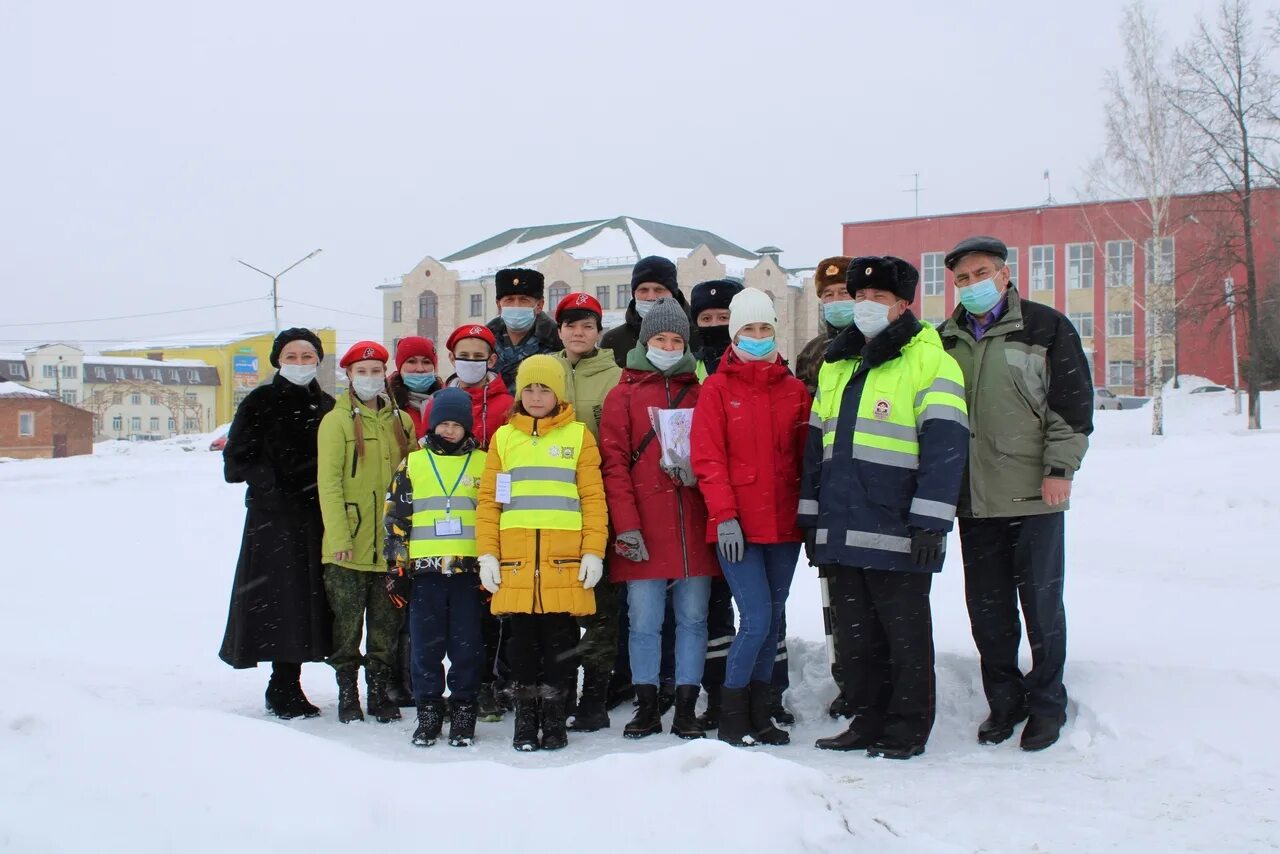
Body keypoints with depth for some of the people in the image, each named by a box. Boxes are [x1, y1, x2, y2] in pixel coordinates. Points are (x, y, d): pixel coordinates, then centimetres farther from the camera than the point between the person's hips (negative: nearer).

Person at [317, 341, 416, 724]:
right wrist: (338, 536, -15)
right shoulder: (336, 421, -2)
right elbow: (328, 482, -7)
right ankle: (347, 694, 14)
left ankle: (379, 691, 20)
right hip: (349, 547, -4)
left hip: (391, 545, 4)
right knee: (347, 624, 2)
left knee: (386, 624, 8)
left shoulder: (401, 421, 11)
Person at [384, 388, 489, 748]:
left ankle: (463, 711, 14)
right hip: (424, 571, 1)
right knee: (426, 646, 5)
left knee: (467, 646, 3)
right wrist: (396, 568, 4)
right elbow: (396, 519, 9)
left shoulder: (483, 464, 8)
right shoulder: (412, 464, 9)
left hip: (469, 570, 0)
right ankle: (428, 711, 15)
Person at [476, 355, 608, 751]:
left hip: (564, 561, -1)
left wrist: (594, 552, -5)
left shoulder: (578, 436, 6)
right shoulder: (504, 438, 11)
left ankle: (554, 716, 15)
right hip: (515, 559, 1)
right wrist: (487, 554, 1)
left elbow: (593, 499, 2)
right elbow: (488, 500, 9)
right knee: (523, 637, 6)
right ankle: (525, 717, 17)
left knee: (559, 638, 3)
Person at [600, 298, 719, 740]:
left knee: (693, 618, 3)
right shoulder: (623, 395, 8)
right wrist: (626, 525, -10)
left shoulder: (699, 393, 15)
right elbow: (614, 463, 0)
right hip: (644, 531, -2)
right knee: (644, 620, 0)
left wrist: (695, 469, -8)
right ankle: (646, 707, 10)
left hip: (693, 528, 2)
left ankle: (686, 708, 10)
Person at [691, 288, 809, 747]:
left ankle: (760, 714, 21)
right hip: (737, 527, -4)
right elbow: (708, 459, -7)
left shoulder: (794, 390, 10)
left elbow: (807, 457, 11)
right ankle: (732, 717, 6)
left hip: (783, 524, 4)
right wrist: (724, 515, -14)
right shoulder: (716, 389, -1)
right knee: (756, 619, -9)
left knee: (772, 620, 10)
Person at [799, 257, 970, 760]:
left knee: (905, 633, 5)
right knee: (854, 634, 12)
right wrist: (811, 516, 16)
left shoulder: (930, 362, -5)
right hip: (840, 528, 7)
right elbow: (817, 444, 20)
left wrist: (929, 522, -18)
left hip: (896, 531, -6)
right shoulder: (836, 364, 17)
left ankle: (908, 728, 15)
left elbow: (945, 445, -12)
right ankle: (866, 721, 24)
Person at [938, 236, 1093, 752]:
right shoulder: (946, 340, 12)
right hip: (974, 499, 4)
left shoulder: (1045, 326, 0)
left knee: (1041, 602, 3)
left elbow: (1073, 401, -4)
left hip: (1034, 495, -4)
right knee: (986, 607, 8)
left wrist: (1059, 467, -10)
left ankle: (1047, 704, 17)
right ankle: (1004, 701, 23)